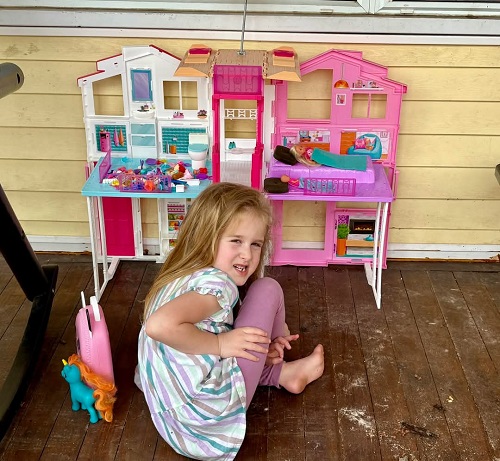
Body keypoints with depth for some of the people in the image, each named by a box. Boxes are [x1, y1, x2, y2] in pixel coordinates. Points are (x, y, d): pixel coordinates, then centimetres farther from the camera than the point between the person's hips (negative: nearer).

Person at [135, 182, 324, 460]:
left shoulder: (183, 275, 8)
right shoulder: (217, 284, -20)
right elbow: (159, 325, -35)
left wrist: (261, 350, 7)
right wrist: (219, 344, -22)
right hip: (211, 414, -8)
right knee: (268, 289, 0)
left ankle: (280, 373, 30)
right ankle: (281, 369, 26)